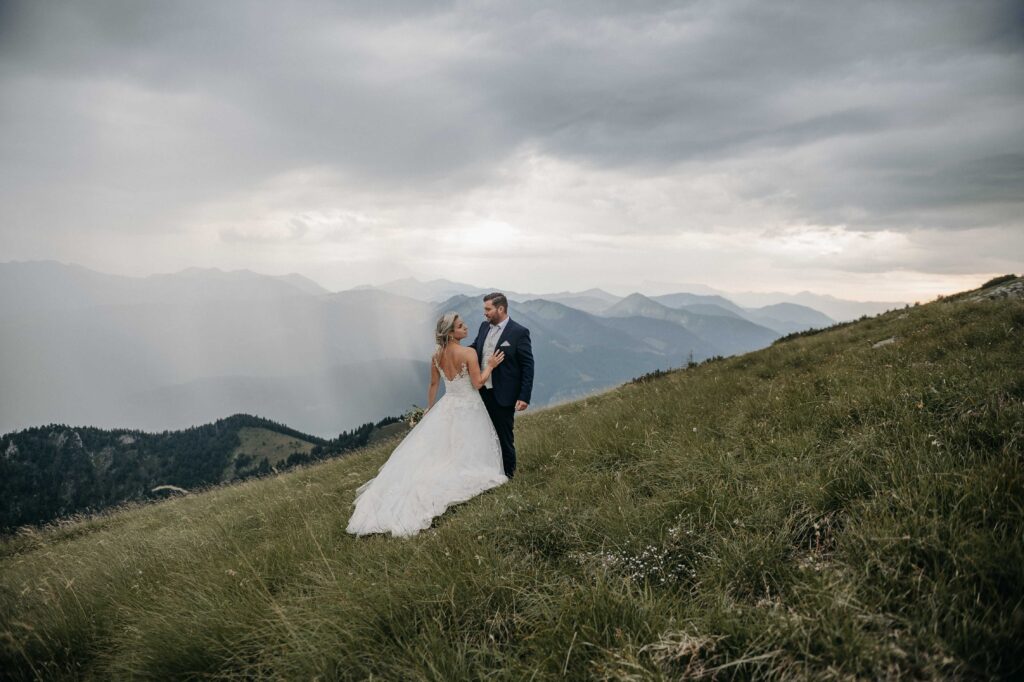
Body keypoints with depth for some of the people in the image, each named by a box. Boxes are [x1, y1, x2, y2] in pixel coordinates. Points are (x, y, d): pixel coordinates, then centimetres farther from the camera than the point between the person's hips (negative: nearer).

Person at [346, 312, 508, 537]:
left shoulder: (436, 355, -1)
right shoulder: (469, 353, -19)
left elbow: (433, 385, 8)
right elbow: (478, 383, -15)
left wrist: (429, 407, 21)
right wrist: (490, 366, -1)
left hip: (447, 406, 5)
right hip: (468, 408, -5)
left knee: (427, 449, 10)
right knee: (464, 452, 8)